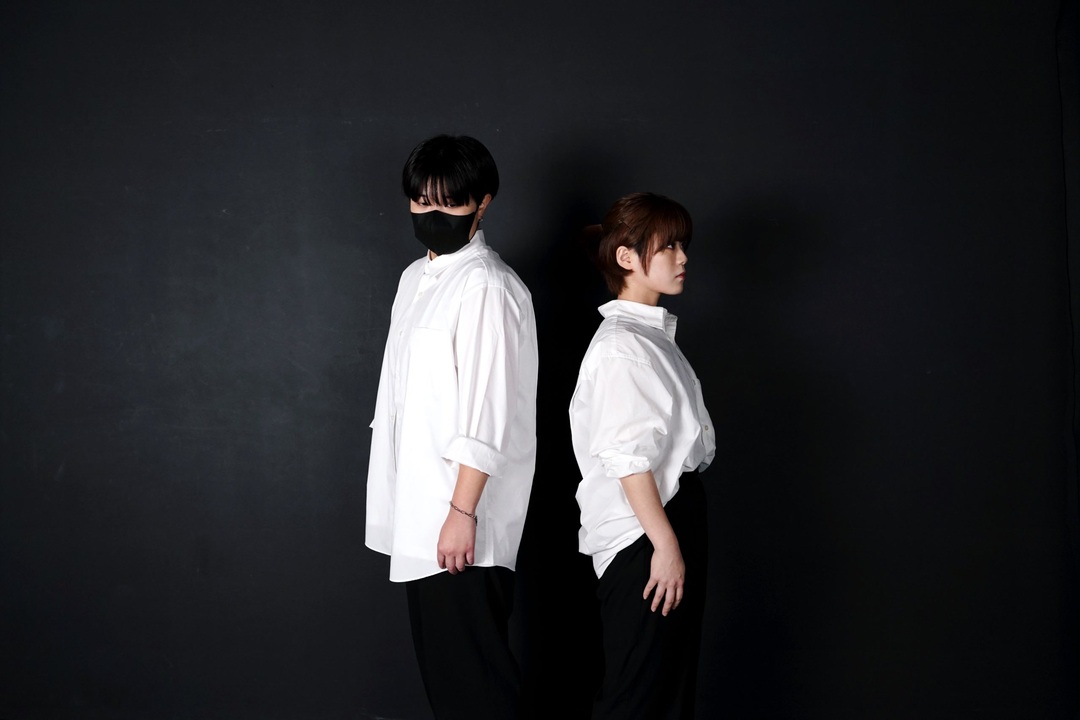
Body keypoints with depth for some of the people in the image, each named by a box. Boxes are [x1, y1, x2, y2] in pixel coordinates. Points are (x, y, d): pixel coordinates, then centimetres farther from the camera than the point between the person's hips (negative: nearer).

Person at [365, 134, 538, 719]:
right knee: (438, 658, 14)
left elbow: (488, 412, -18)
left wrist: (463, 511, -21)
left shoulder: (488, 287, -13)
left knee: (474, 672, -5)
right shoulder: (416, 278, 15)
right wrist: (398, 505, 16)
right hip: (416, 517, 9)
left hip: (460, 521, -9)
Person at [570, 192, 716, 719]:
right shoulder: (621, 345, -15)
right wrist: (665, 543, -21)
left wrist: (679, 540, 17)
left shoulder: (654, 335, 16)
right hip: (641, 536, -10)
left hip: (674, 516, 10)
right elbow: (628, 457, -21)